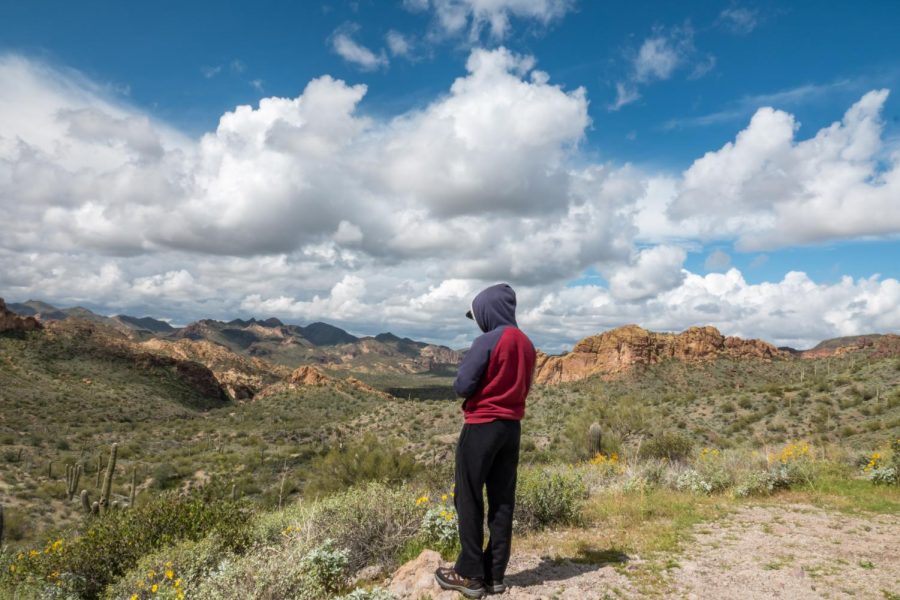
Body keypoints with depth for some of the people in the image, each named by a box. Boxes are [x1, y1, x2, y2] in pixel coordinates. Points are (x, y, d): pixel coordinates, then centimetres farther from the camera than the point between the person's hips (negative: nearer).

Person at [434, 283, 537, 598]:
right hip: (512, 428, 7)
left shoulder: (487, 342, -16)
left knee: (469, 501, 4)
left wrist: (466, 367, 5)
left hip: (481, 428, -7)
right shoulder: (527, 344, 6)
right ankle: (495, 575, 18)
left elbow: (462, 387, -14)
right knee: (502, 502, 10)